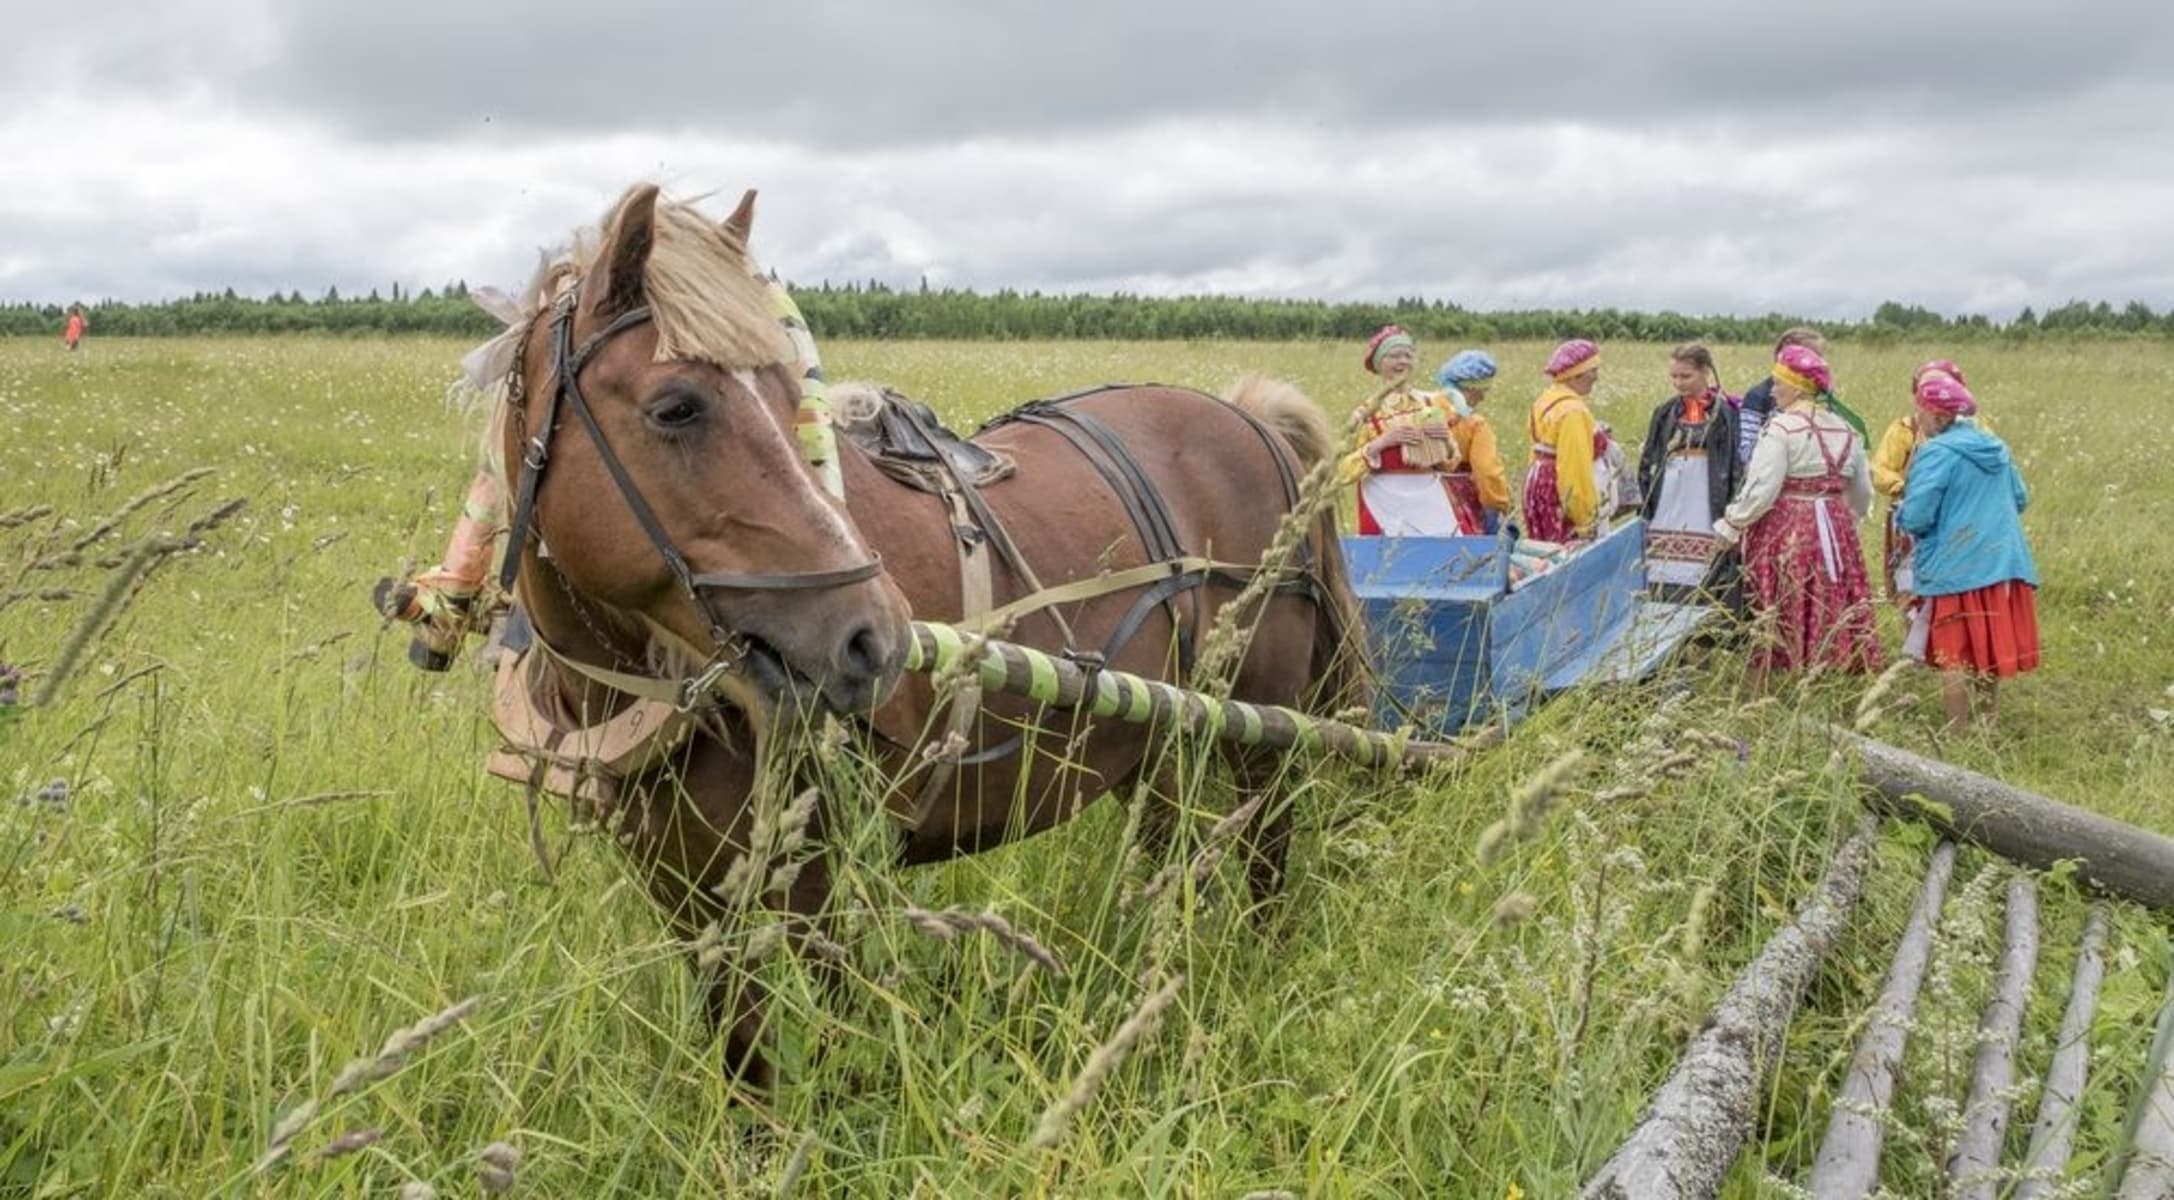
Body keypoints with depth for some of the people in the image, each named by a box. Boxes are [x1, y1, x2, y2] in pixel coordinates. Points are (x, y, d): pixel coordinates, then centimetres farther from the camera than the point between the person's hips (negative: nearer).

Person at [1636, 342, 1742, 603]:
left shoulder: (1726, 413, -1)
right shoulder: (1665, 413, 13)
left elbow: (1738, 465, -3)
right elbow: (1648, 461, 17)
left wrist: (1732, 512, -9)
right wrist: (1647, 503, 9)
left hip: (1705, 520, -4)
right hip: (1666, 520, 4)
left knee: (1699, 590, -9)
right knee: (1665, 588, 1)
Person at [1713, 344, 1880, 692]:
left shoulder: (1781, 428, -11)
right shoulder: (1845, 431, 10)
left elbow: (1762, 489, -16)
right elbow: (1863, 494, 18)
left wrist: (1730, 525, -6)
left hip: (1784, 530, -6)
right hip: (1835, 530, 6)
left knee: (1770, 620, 1)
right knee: (1830, 615, 10)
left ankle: (1759, 696, 5)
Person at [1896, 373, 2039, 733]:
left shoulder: (1937, 453, -14)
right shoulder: (1996, 448, 9)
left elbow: (1915, 518, -19)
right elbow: (2020, 500, 19)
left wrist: (1901, 515, 2)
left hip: (1956, 568, -7)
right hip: (2003, 563, 7)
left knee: (1955, 655, 1)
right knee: (1989, 652, 17)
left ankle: (1958, 733, 5)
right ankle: (1989, 725, 25)